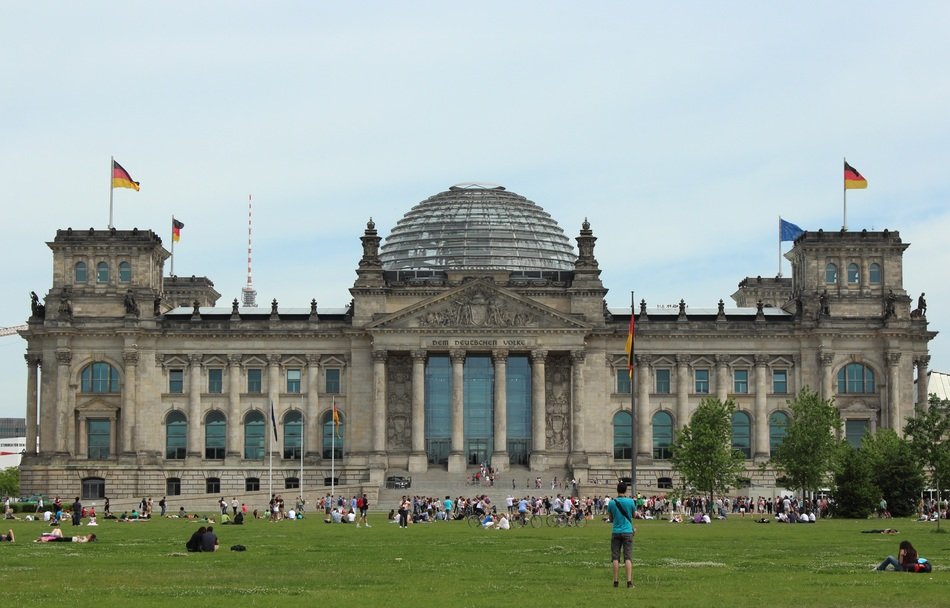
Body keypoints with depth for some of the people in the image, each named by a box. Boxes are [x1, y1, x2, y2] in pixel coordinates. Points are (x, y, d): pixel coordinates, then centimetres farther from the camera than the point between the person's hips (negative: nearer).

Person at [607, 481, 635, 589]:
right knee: (627, 557, -2)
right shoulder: (630, 502, -4)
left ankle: (616, 581, 3)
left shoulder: (612, 503, -2)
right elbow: (633, 515, 10)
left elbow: (610, 518, 9)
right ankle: (629, 581, -9)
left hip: (616, 532, 1)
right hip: (627, 532, -1)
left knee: (615, 558, 5)